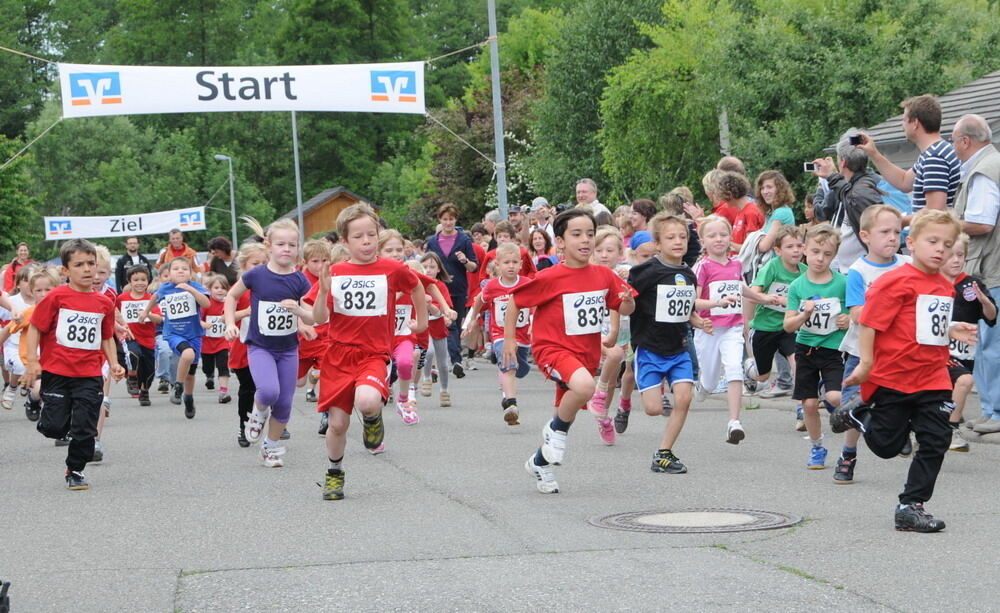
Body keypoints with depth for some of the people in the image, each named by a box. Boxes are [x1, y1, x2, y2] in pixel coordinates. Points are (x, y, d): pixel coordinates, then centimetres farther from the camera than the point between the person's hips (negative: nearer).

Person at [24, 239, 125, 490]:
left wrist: (114, 364, 4)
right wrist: (32, 361, -9)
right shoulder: (56, 297, -6)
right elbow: (35, 328, -2)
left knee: (85, 429, 0)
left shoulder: (104, 303, 6)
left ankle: (75, 470, 18)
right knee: (55, 427, -4)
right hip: (57, 372, -3)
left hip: (89, 375, 3)